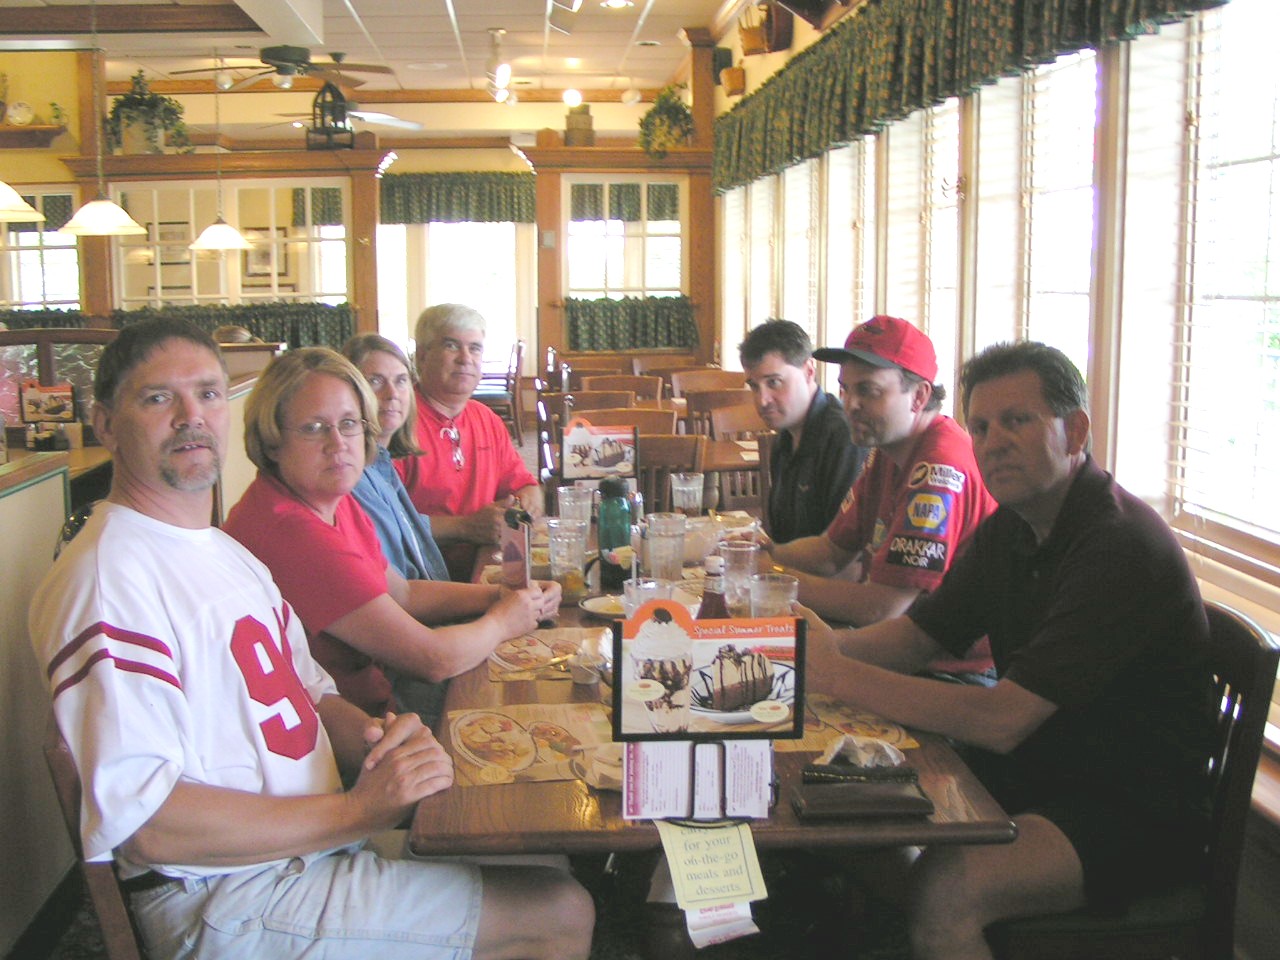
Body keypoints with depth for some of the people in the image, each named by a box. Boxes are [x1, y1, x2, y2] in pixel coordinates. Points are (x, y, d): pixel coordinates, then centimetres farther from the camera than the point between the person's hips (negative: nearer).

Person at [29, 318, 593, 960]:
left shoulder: (228, 554, 16)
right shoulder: (106, 577, -19)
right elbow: (141, 821, -26)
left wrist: (374, 737, -5)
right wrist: (356, 812, -24)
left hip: (319, 851, 10)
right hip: (230, 902, -10)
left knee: (551, 877, 11)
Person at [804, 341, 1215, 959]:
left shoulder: (1123, 548, -24)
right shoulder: (1009, 530, 6)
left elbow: (1002, 720, -29)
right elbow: (916, 634, 9)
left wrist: (838, 676, -26)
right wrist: (818, 647, -11)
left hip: (1137, 815, -8)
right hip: (1031, 772, 8)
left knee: (942, 890, -30)